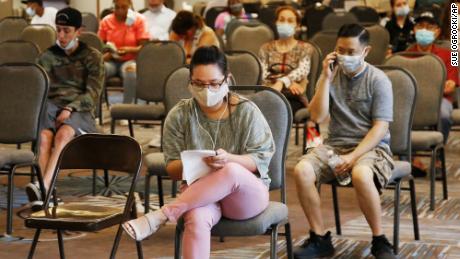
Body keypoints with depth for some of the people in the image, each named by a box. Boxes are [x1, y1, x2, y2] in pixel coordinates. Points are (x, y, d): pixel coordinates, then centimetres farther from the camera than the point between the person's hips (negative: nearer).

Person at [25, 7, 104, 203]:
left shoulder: (92, 57, 12)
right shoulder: (48, 56, 19)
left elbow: (93, 93, 2)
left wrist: (70, 109, -15)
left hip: (80, 111, -2)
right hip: (51, 107, 2)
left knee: (63, 134, -37)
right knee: (44, 137, -33)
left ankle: (43, 188, -54)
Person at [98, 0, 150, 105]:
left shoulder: (138, 19, -1)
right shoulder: (106, 21, 5)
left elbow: (143, 47, -5)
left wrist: (129, 50, -25)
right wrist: (104, 54, -15)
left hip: (130, 60, -2)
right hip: (111, 61, 2)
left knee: (131, 70, -39)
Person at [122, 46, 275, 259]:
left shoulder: (247, 112, -3)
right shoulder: (179, 115, 1)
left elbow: (261, 160, -5)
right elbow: (172, 169, 2)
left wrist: (228, 160, -26)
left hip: (248, 194, 0)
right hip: (198, 194, 1)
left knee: (231, 172, -38)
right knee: (197, 220, -38)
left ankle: (161, 216, -32)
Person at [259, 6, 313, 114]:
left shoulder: (305, 48, 9)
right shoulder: (266, 48, 15)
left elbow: (302, 71, -11)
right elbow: (262, 74, 0)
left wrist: (281, 83, -30)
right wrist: (289, 82, -17)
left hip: (294, 98, -1)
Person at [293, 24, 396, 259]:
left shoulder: (378, 80, -4)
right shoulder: (332, 76, 7)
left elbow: (380, 127, -9)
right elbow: (317, 116, -2)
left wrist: (353, 157, -21)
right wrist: (326, 77, -9)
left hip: (371, 146, -4)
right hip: (335, 143, 4)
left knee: (361, 175, -38)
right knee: (302, 170, -25)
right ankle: (319, 238, -10)